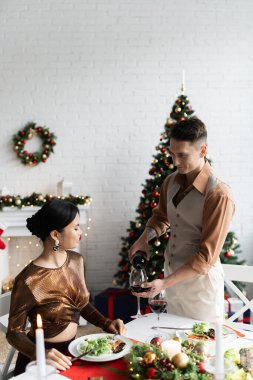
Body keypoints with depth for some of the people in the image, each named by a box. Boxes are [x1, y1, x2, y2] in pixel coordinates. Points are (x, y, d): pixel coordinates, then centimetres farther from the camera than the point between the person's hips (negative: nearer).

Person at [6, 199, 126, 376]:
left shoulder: (76, 260, -3)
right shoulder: (29, 281, -23)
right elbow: (14, 332, -12)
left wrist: (106, 323, -4)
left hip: (71, 351, 6)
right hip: (41, 360, -5)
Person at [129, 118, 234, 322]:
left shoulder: (219, 195, -22)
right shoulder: (171, 182, 0)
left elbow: (206, 257, -21)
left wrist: (164, 283, -23)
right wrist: (144, 238, -2)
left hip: (200, 281, -6)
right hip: (172, 276, 6)